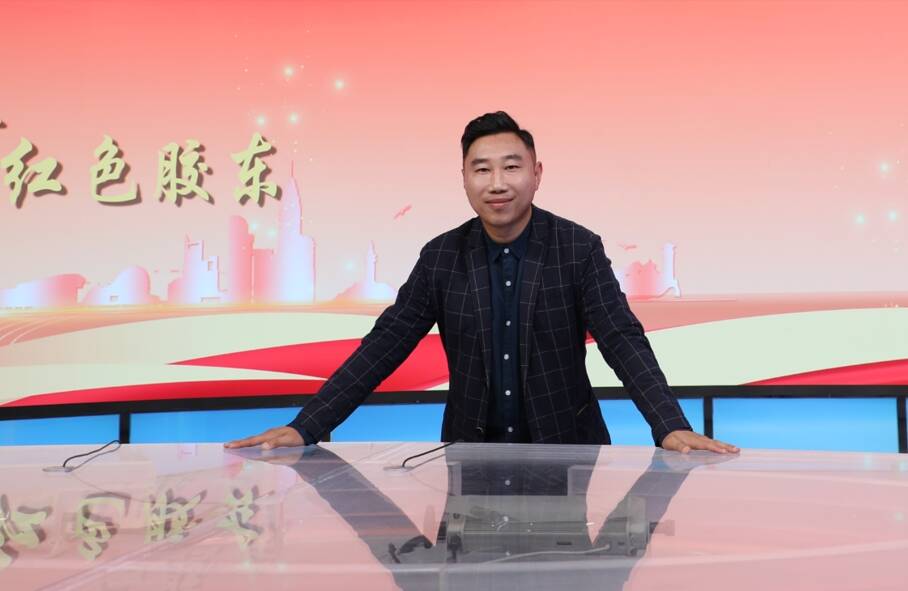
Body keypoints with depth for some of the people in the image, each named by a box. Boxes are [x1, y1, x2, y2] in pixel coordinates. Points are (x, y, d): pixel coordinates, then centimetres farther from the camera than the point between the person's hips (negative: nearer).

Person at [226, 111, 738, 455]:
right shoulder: (441, 257, -3)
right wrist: (306, 428, -13)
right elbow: (385, 344, -4)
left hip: (564, 448, -1)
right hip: (473, 451, 2)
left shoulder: (579, 248, -9)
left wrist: (672, 427, -30)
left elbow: (623, 339, -13)